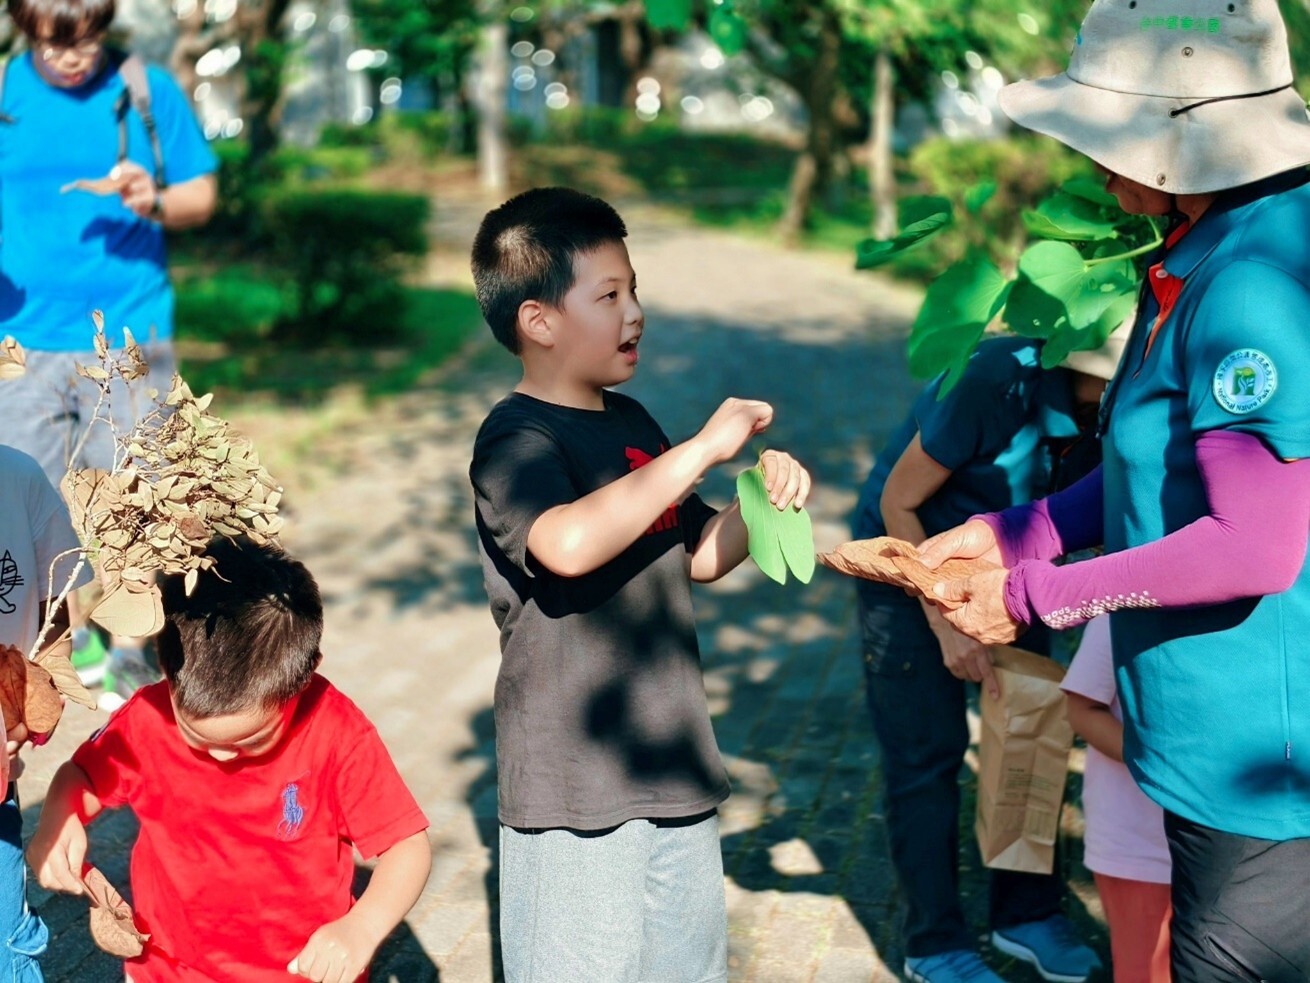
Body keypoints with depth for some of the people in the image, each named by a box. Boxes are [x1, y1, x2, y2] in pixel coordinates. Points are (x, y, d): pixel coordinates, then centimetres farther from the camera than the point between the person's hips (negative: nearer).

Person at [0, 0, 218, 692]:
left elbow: (202, 194, 7)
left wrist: (155, 202, -15)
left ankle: (129, 654, 16)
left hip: (129, 335, -1)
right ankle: (76, 635, 25)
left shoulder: (147, 92, 1)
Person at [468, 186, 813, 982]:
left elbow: (699, 555, 21)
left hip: (674, 762, 8)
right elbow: (568, 543, -34)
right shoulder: (516, 440, -14)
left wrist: (763, 497, 1)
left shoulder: (632, 424, 12)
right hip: (575, 781, -8)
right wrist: (700, 451, -28)